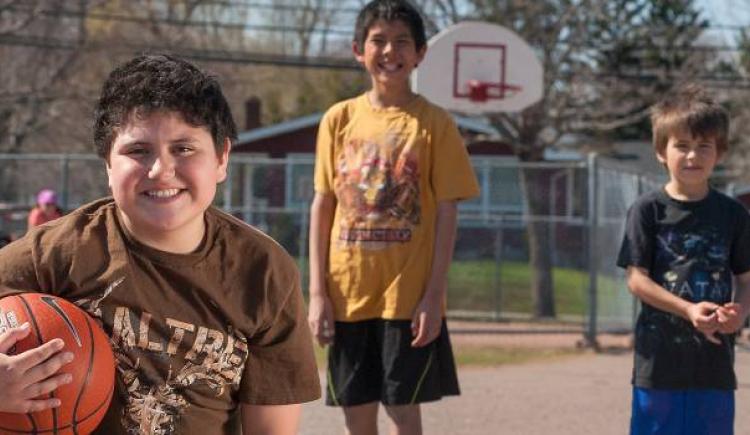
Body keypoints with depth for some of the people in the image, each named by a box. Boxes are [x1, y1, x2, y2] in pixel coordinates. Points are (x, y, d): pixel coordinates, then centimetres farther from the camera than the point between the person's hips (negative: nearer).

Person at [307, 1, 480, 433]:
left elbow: (446, 214, -4)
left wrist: (434, 295, -10)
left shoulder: (434, 122, -2)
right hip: (348, 295, 3)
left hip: (410, 296, -3)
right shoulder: (339, 119, 5)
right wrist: (318, 292, 0)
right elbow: (322, 206, 6)